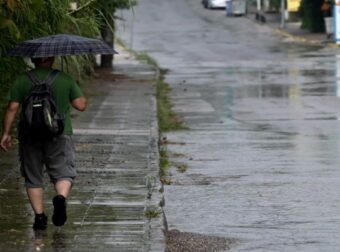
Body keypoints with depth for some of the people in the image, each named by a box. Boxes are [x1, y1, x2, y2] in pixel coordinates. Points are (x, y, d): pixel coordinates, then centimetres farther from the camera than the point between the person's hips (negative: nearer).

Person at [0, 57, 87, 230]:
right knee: (64, 172, 5)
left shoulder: (23, 80, -1)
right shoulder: (65, 79, -1)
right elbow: (81, 105, 0)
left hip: (30, 136, 1)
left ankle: (39, 216, 6)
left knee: (33, 178, 11)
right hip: (59, 135, -1)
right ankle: (61, 197, -25)